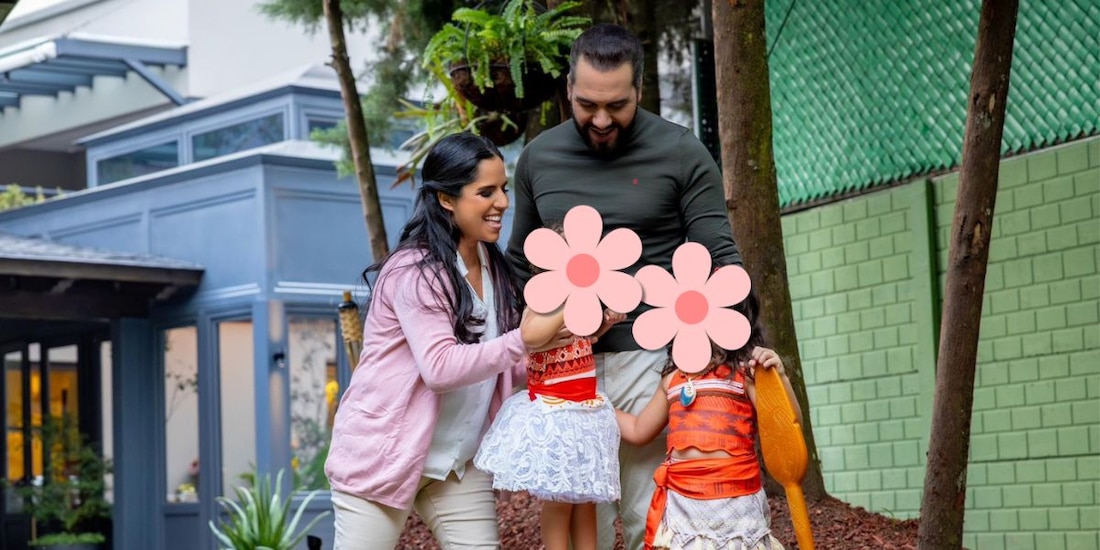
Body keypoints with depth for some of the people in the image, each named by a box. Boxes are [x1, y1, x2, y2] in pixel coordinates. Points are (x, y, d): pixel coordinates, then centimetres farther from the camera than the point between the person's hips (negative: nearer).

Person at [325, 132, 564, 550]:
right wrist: (524, 340, -31)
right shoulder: (414, 270, -16)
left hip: (458, 463, 7)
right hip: (383, 456, -7)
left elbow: (509, 368, 8)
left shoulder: (492, 267, 8)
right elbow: (440, 368, -26)